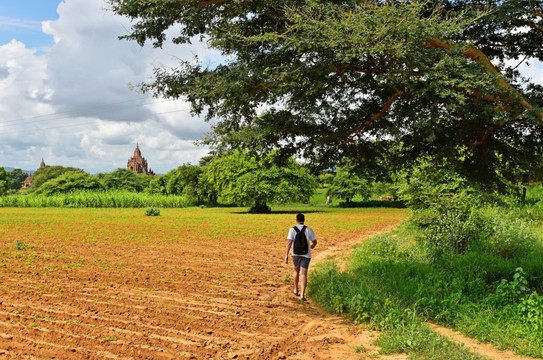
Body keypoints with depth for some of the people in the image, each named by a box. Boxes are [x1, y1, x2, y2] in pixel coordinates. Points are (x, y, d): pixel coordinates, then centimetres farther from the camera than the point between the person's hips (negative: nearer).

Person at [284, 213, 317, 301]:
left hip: (296, 254, 1)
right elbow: (315, 241, 7)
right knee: (303, 274, -4)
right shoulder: (309, 229, -2)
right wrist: (313, 245, 32)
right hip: (306, 254, -1)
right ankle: (302, 295, -16)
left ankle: (296, 290, 35)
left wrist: (286, 255, -16)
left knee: (296, 270, 25)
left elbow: (289, 242, -14)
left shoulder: (292, 229, -5)